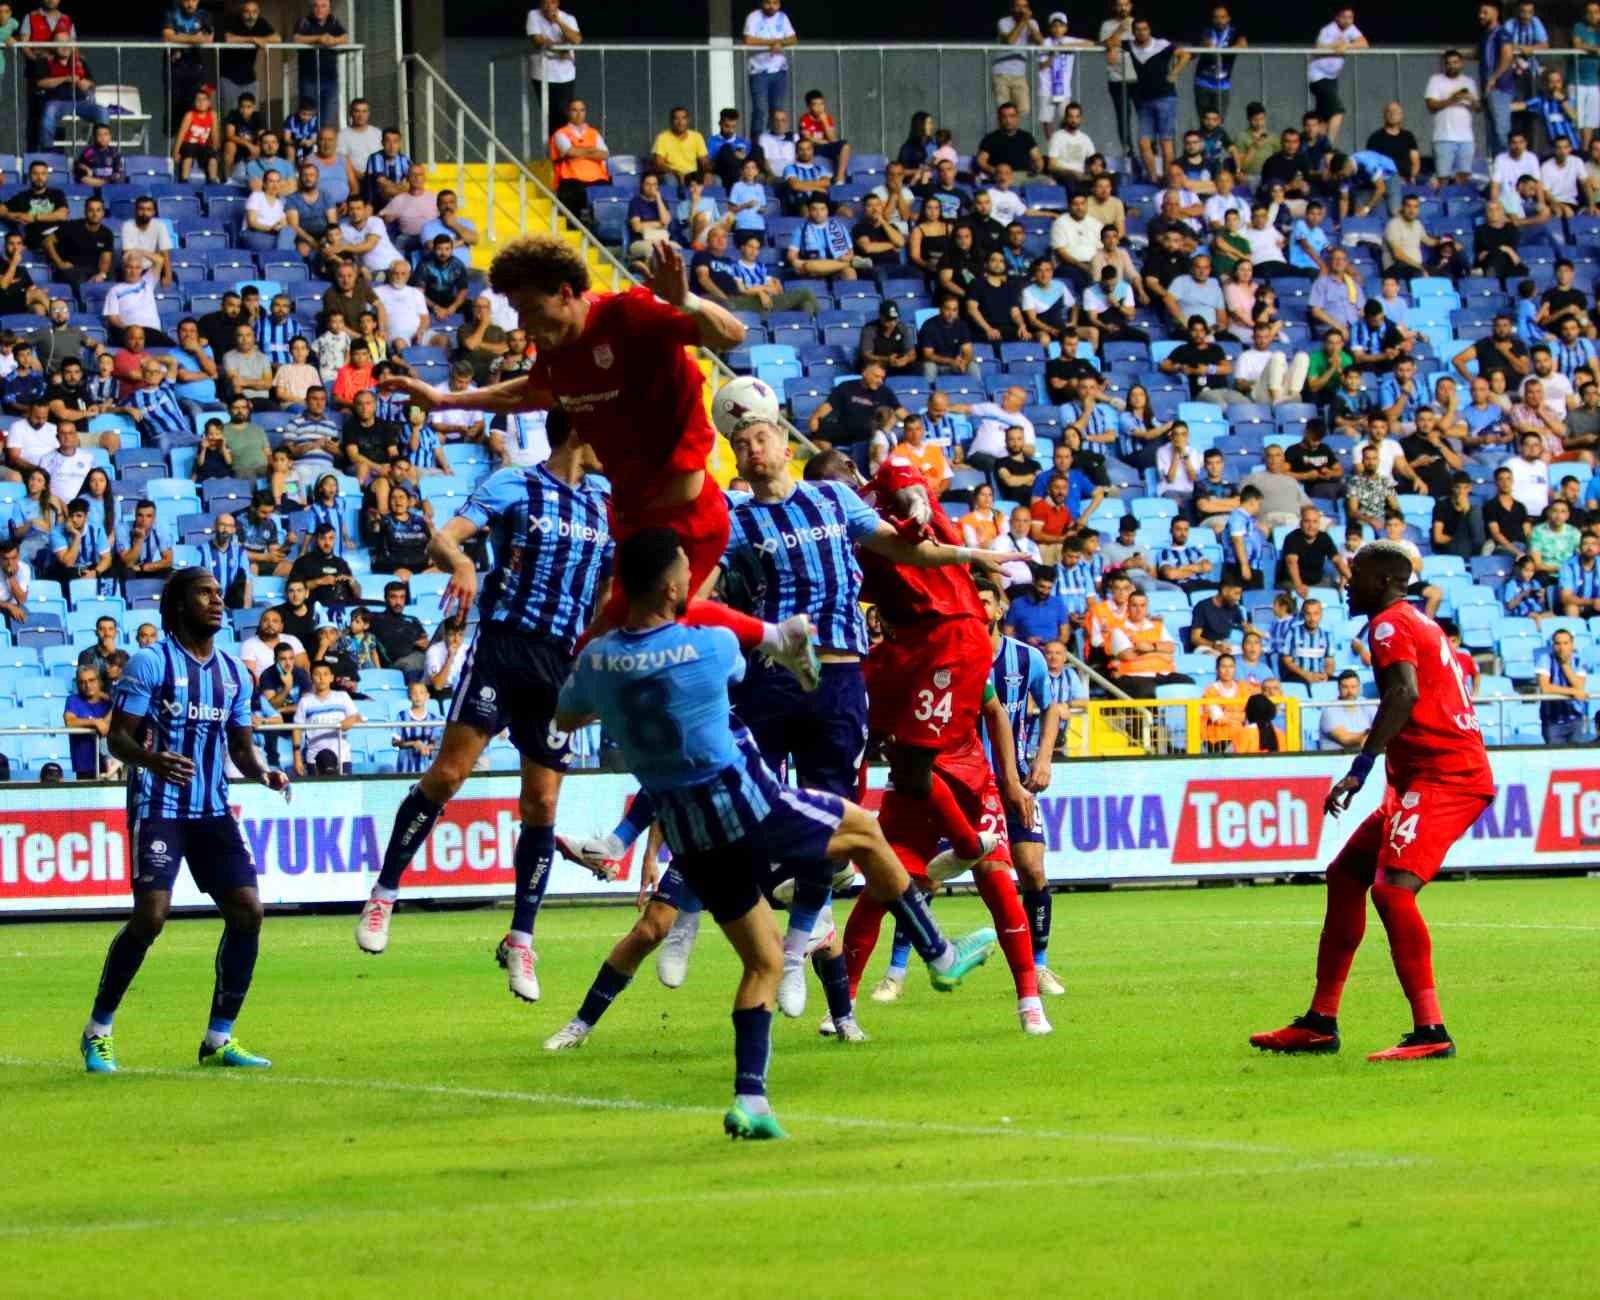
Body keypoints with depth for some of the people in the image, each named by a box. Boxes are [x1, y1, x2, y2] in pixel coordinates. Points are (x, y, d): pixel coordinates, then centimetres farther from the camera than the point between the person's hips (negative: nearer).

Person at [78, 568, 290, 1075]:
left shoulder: (234, 672, 12)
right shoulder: (152, 662, -6)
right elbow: (117, 737, -9)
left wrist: (262, 772, -4)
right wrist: (152, 759, -30)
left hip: (213, 810, 6)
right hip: (158, 806, -6)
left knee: (247, 910, -6)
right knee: (150, 915, -16)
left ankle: (219, 1038, 6)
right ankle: (98, 1031, 1)